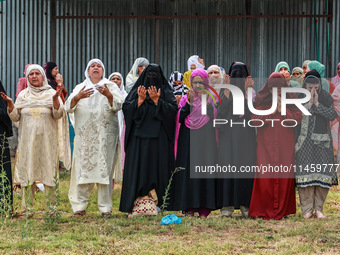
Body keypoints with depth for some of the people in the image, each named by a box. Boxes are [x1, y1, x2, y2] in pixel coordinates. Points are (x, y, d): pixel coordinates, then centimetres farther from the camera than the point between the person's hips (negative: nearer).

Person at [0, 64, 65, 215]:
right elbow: (15, 117, 7)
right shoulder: (23, 95, 12)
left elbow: (58, 114, -5)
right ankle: (27, 205, 2)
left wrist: (55, 99, -20)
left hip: (46, 140, -2)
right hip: (27, 139, 2)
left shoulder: (51, 93, 6)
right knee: (27, 170, -1)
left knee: (48, 170, -5)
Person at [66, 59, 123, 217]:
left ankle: (105, 207, -1)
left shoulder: (111, 86, 13)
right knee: (83, 167, -5)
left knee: (104, 168, -6)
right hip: (84, 134, 1)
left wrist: (108, 95, -22)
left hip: (105, 135, -1)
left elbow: (117, 106, -3)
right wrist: (78, 97, -16)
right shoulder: (80, 87, 17)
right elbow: (68, 107, 4)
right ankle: (79, 206, -2)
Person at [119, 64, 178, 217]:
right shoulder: (136, 92, 14)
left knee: (157, 168, -4)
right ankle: (137, 205, -7)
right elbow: (126, 108, 2)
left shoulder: (166, 92, 11)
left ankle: (156, 204, -3)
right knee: (138, 169, -6)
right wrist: (140, 100, -11)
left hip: (159, 138, -1)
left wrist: (157, 101, -12)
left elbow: (173, 110, -4)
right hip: (139, 137, 1)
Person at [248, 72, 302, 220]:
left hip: (285, 143, 1)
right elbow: (255, 120, -1)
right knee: (265, 175, -7)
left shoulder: (290, 99, 7)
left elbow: (298, 118, -2)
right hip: (266, 143, -1)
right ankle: (265, 210, -1)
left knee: (284, 175, -2)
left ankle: (282, 210, 6)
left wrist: (282, 109, -10)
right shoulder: (261, 100, 6)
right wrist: (271, 112, -11)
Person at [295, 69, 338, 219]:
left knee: (323, 173, -5)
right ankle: (307, 209, -3)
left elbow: (332, 115, -8)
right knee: (305, 171, -8)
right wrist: (309, 103, -18)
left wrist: (317, 104, -15)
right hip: (304, 141, -1)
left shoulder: (326, 98, 4)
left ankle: (318, 208, 3)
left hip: (321, 140, 1)